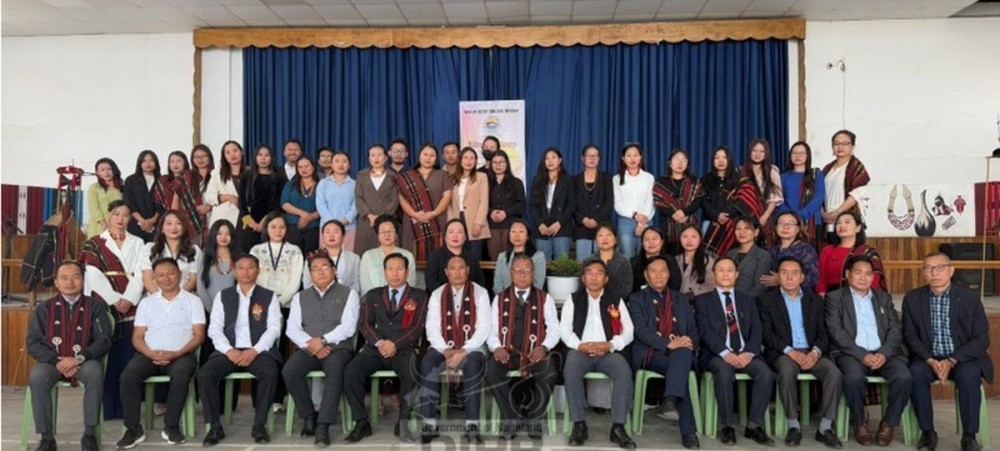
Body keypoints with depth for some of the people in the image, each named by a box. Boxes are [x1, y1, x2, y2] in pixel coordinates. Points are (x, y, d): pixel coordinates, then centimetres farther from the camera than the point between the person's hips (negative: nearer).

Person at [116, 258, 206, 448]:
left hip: (181, 355, -3)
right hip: (149, 355, 3)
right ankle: (133, 429, -13)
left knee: (180, 376, -34)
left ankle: (171, 426, -17)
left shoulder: (192, 301, 8)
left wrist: (176, 354, -15)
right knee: (128, 377, -25)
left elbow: (199, 335, 0)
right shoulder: (146, 302, 16)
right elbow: (137, 336, 10)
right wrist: (151, 353, -11)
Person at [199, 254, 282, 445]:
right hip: (229, 351, 2)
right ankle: (215, 426, -11)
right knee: (204, 374, -25)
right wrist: (229, 351, -12)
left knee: (271, 372, -33)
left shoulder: (269, 296, 9)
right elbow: (214, 329, 6)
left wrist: (254, 351, -15)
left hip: (259, 351, -2)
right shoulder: (222, 296, 14)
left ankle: (259, 425, -19)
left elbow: (274, 328, 0)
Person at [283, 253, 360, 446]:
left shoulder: (348, 294, 9)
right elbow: (293, 328, 7)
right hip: (309, 349, 3)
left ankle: (323, 425, -32)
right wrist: (310, 343, -12)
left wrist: (323, 340, -15)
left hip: (338, 347, -3)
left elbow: (348, 326, -3)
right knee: (289, 370, -28)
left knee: (335, 369, -36)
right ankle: (308, 416, -9)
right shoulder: (300, 297, 18)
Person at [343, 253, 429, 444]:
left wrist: (395, 344, -14)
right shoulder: (373, 295, 19)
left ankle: (402, 422, -19)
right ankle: (361, 423, -15)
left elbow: (417, 327, 0)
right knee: (351, 371, -26)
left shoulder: (419, 296, 11)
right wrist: (379, 343, -13)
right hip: (375, 348, 2)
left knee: (411, 372, -35)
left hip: (404, 349, -2)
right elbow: (364, 323, 7)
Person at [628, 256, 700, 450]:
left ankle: (671, 399, -48)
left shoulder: (680, 299, 25)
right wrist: (668, 344, -22)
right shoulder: (637, 299, 11)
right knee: (681, 369, -34)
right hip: (651, 354, -3)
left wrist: (689, 343, -10)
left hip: (680, 352, 3)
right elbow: (641, 330, -6)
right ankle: (688, 431, -33)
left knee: (684, 353, -36)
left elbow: (693, 329, 16)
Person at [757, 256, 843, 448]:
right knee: (787, 371, -36)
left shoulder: (815, 300, 16)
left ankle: (825, 427, -16)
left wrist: (815, 352, -12)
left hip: (811, 352, 3)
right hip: (783, 353, -3)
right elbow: (767, 334, -3)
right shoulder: (766, 300, 6)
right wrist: (790, 351, -18)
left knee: (835, 373, -26)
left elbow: (823, 333, 10)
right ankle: (794, 425, -21)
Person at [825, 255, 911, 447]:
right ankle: (859, 422, -7)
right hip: (852, 353, -3)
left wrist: (884, 353, -10)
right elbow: (836, 332, -4)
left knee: (904, 377, -27)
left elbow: (895, 330, 9)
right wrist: (862, 355, -17)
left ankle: (888, 423, -3)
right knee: (854, 378, -35)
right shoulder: (835, 297, 8)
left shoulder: (884, 297, 20)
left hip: (883, 354, 3)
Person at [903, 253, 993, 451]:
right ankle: (928, 432, -16)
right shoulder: (912, 298, 3)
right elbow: (910, 335, 2)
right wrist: (930, 361, -16)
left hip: (963, 359, -1)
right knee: (915, 373, -30)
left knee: (969, 375, -33)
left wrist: (951, 361, -16)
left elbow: (981, 339, -4)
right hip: (928, 359, 1)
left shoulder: (970, 298, -1)